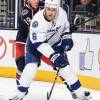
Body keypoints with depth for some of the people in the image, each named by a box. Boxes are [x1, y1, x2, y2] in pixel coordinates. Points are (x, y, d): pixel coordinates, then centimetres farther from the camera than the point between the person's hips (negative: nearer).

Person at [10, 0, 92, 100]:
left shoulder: (62, 13, -20)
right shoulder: (37, 19, -35)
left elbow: (65, 26, 4)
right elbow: (38, 43, -37)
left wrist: (67, 37, -12)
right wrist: (53, 56, -43)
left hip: (55, 43, 4)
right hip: (36, 43, -3)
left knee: (64, 66, -2)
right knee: (31, 67, -19)